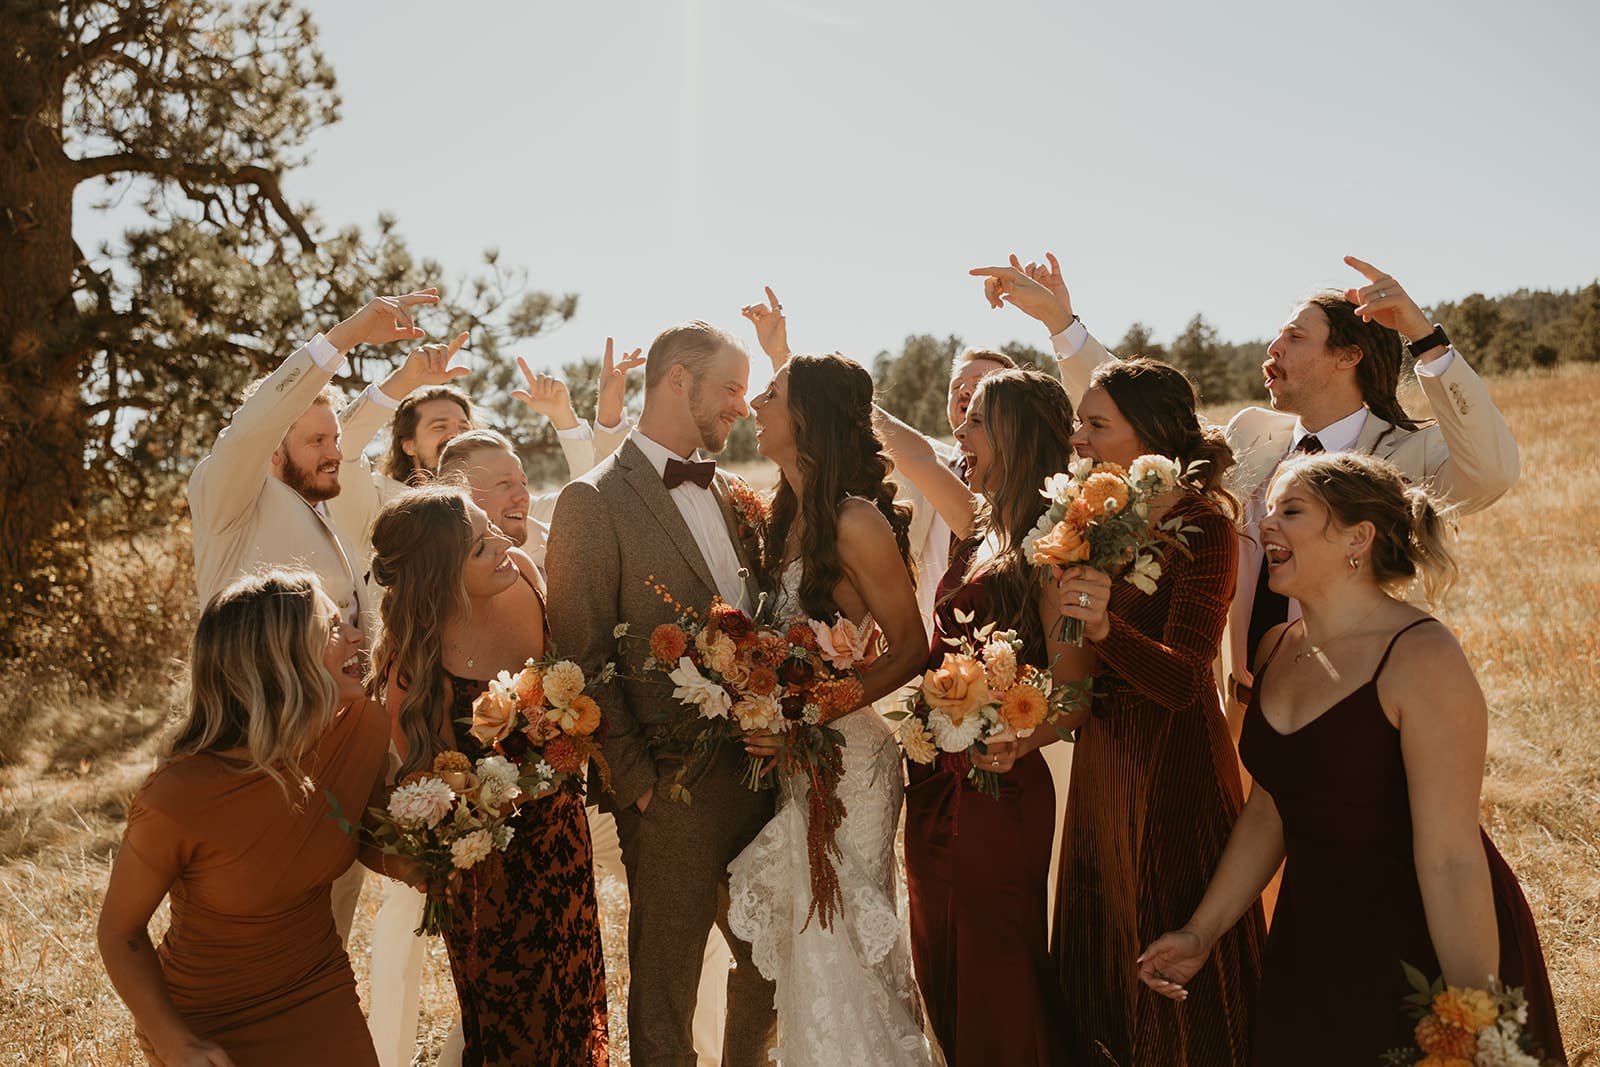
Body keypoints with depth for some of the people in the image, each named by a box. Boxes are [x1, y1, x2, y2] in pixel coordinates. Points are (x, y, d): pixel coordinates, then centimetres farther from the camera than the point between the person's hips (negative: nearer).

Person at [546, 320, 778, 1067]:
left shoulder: (724, 492, 11)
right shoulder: (594, 501, -10)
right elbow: (583, 657, -12)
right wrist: (635, 778, -13)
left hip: (761, 773, 6)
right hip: (675, 789, -6)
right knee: (665, 984, 12)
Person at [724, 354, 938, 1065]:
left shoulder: (856, 522, -18)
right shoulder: (788, 515, 6)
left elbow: (911, 647, -14)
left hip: (843, 757, -7)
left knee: (840, 943, 5)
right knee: (808, 943, 18)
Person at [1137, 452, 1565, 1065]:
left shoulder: (1421, 659, -21)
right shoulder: (1277, 650, 1)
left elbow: (1451, 857, -24)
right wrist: (1202, 931, 8)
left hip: (1420, 951, -6)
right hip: (1310, 948, 7)